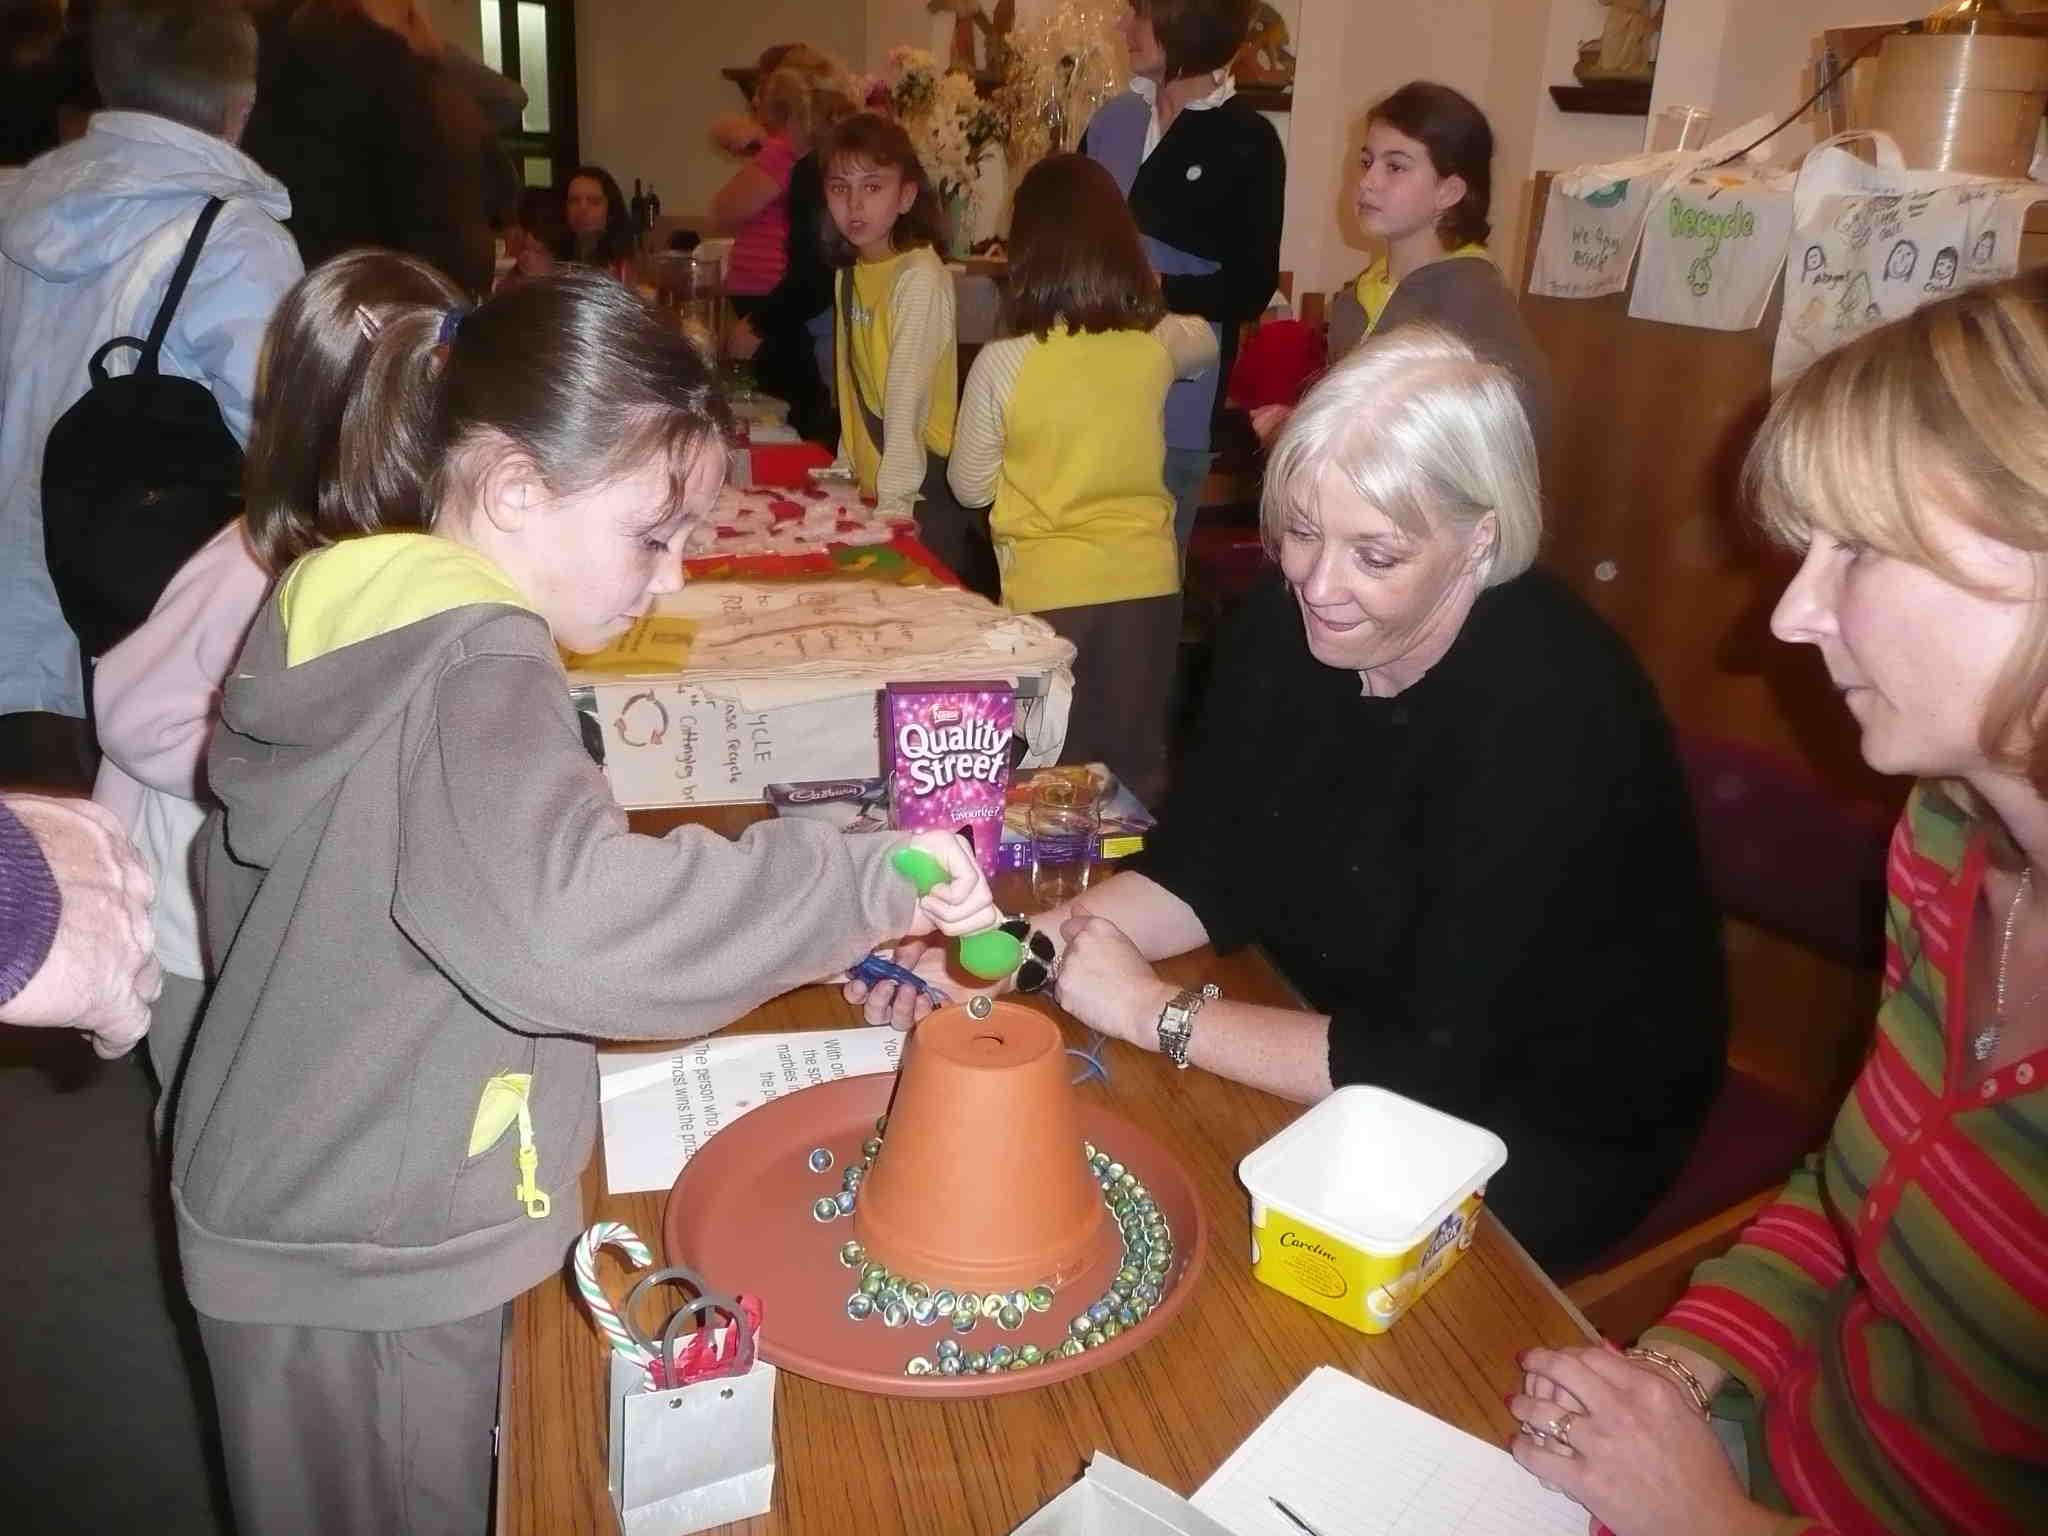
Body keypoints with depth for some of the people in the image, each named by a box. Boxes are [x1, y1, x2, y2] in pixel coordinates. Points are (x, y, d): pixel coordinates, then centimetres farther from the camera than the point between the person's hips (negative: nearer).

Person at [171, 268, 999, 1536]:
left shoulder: (347, 613, 3)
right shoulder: (475, 665, -26)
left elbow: (241, 866, 16)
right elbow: (568, 922, -44)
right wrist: (867, 882, -36)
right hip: (372, 1265, -8)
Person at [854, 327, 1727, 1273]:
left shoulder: (1551, 714, -30)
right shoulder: (1291, 619, -9)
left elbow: (1437, 1067, -30)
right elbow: (1200, 870, -4)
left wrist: (1153, 1011, -26)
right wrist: (1023, 946, -20)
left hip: (1550, 1138, -5)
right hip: (1354, 1052, 6)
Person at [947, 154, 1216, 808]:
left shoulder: (1002, 364, -15)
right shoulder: (1157, 345, -5)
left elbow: (970, 487, -2)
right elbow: (1206, 339, 21)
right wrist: (1142, 296, 32)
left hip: (1049, 590, -3)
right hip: (1147, 581, 3)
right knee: (1137, 766, 18)